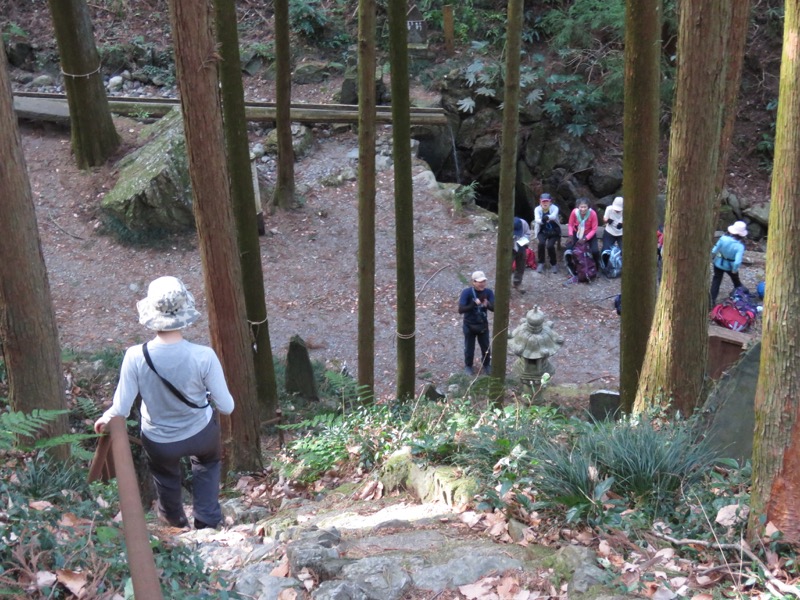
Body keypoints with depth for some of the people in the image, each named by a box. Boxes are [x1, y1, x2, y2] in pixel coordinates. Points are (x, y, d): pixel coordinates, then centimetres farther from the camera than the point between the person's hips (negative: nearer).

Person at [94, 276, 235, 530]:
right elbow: (226, 407, -19)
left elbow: (121, 410, -18)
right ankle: (207, 522, 44)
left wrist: (105, 418, 5)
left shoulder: (135, 357, -29)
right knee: (207, 463, 37)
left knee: (165, 475, 36)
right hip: (201, 434, -1)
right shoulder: (204, 356, -31)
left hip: (159, 442, 1)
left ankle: (175, 519, 64)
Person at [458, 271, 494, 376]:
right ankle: (468, 366, 39)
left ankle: (486, 365, 42)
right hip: (469, 326, -2)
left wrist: (487, 304, -37)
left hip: (483, 325, 3)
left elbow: (495, 308, -16)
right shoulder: (467, 292, -22)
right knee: (469, 348, 14)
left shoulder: (488, 292, -12)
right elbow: (461, 310, -26)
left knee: (486, 347, 16)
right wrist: (474, 304, -39)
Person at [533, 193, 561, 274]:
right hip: (542, 231, 1)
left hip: (554, 231, -1)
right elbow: (537, 219, -31)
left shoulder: (554, 208, -15)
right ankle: (541, 263, -9)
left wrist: (547, 217, -63)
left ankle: (553, 264, 0)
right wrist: (542, 220, -56)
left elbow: (554, 216, -39)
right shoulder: (537, 209, -11)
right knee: (541, 243, -29)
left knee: (550, 245, -26)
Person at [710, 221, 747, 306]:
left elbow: (714, 250, -15)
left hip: (719, 263, 1)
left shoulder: (723, 238, -25)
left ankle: (712, 300, 15)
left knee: (716, 281, 16)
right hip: (730, 266, -1)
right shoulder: (740, 246, -30)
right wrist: (735, 270, -14)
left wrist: (712, 257, 7)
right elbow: (737, 262, -34)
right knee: (736, 281, 27)